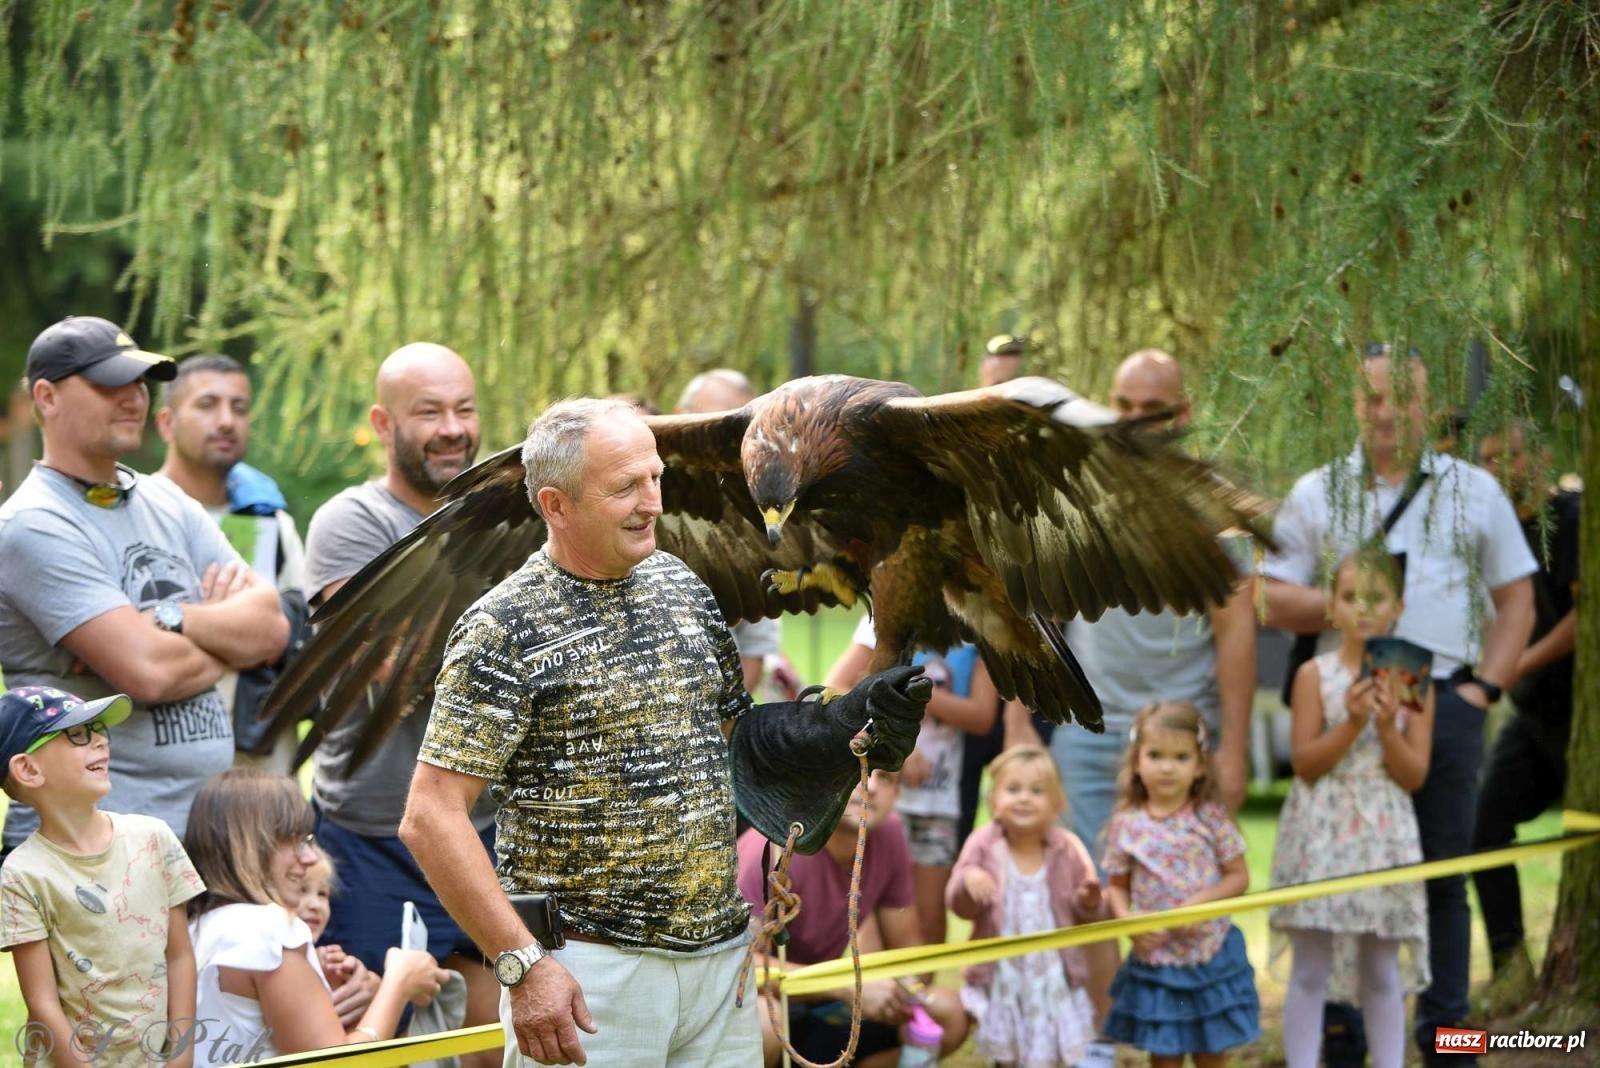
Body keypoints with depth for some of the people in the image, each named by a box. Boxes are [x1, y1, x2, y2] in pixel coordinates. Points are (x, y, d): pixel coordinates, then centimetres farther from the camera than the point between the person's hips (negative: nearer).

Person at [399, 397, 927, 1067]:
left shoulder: (682, 586, 10)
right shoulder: (507, 629, -11)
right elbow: (431, 819, -14)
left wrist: (856, 722, 2)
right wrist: (523, 965, -19)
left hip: (721, 956, 6)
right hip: (587, 973, -6)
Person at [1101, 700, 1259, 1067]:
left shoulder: (1210, 817, -7)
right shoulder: (1126, 825, -3)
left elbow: (1239, 877, -3)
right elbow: (1117, 885, 5)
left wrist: (1201, 902, -18)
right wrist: (1128, 920, -14)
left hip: (1211, 957, -1)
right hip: (1155, 958, 1)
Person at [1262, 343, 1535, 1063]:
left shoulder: (1474, 491, 10)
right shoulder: (1317, 495, 8)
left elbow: (1516, 598, 11)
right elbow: (1274, 601, 5)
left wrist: (1484, 687, 0)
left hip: (1446, 702, 1)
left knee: (1444, 878, 5)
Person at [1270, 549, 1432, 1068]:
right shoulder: (1315, 675, -2)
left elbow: (1415, 775, 0)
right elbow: (1305, 763, -7)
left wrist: (1387, 725, -15)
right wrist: (1353, 724, -18)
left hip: (1385, 834, 2)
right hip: (1321, 832, -2)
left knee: (1382, 972, 8)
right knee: (1310, 970, 0)